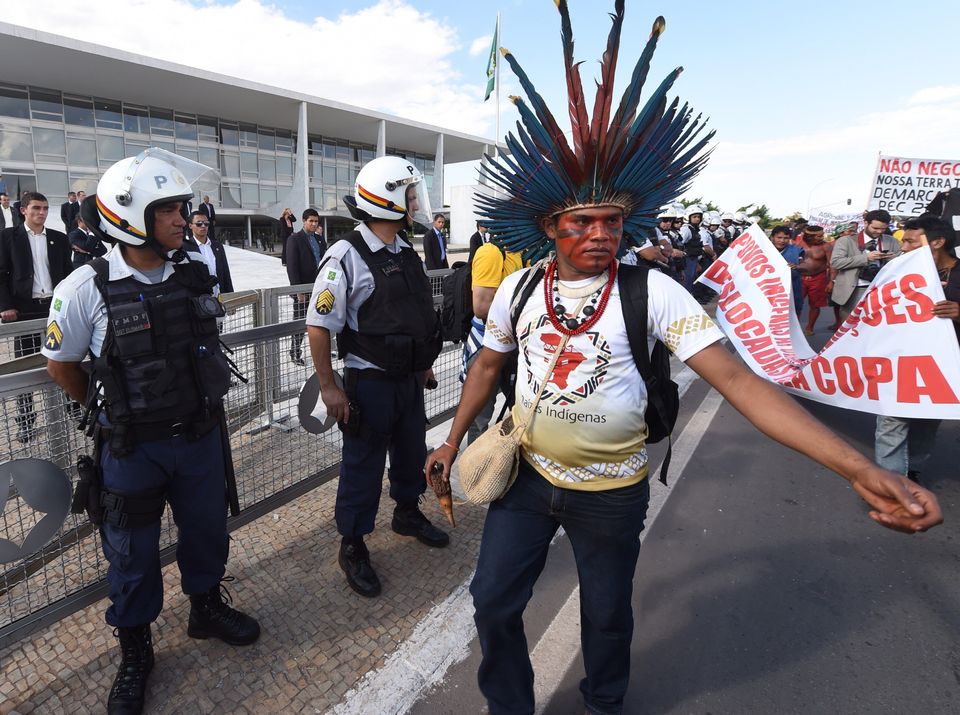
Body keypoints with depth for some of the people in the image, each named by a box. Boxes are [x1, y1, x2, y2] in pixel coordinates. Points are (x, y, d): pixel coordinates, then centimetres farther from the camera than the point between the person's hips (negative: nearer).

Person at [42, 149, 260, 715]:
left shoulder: (196, 274, -4)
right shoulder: (87, 288, -14)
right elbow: (61, 364, -1)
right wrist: (114, 412, 7)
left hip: (201, 436, 3)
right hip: (133, 449, -3)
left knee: (207, 530, 19)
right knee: (133, 553, 14)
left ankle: (207, 608, 45)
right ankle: (135, 649, 37)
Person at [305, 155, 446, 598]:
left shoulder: (407, 254, 7)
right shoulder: (347, 255, -18)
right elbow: (319, 326, -18)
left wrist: (424, 363, 20)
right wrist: (328, 387, -16)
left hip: (409, 379, 7)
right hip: (369, 383, -7)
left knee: (412, 453, 22)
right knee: (363, 467, 7)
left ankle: (407, 513, 47)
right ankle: (352, 548, 27)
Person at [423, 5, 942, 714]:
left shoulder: (651, 293, -17)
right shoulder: (519, 288, -6)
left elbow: (736, 378, -24)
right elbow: (487, 367, 8)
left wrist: (859, 467, -33)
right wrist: (453, 441, 13)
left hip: (612, 491, -2)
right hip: (526, 474, 3)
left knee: (608, 615, 19)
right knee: (494, 601, 11)